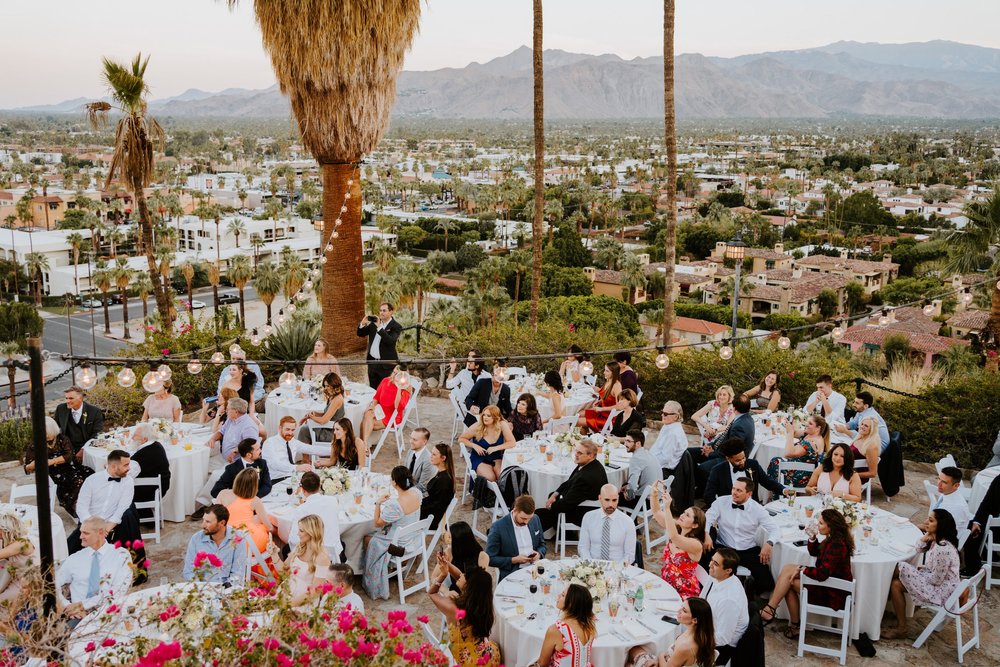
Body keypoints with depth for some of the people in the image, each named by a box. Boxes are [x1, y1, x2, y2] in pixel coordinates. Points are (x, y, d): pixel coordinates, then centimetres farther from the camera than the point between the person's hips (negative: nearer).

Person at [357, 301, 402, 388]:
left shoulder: (396, 326, -10)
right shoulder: (374, 322, 7)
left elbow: (390, 341, -26)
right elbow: (360, 334, 10)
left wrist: (379, 327, -31)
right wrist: (362, 324, -10)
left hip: (386, 365, -6)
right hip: (372, 362, 6)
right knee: (373, 390, 12)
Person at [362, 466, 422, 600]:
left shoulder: (394, 505, -36)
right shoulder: (416, 492, -16)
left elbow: (377, 523, -19)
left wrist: (378, 503, -14)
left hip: (399, 544, -7)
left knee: (368, 539, 19)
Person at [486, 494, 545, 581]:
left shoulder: (535, 519, 3)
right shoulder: (498, 528, -13)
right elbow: (490, 559, -7)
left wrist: (539, 554, -4)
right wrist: (514, 560, -16)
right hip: (510, 575, -5)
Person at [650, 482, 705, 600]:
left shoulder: (696, 544, -20)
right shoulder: (676, 529, 2)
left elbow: (674, 537, -38)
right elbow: (657, 512, -1)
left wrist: (667, 508, -43)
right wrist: (654, 494, -20)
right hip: (665, 585, 7)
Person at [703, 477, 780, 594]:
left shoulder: (757, 509, 0)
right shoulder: (721, 502, -1)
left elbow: (775, 530, 0)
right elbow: (706, 520, -4)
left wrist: (769, 543, -22)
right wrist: (706, 535, -26)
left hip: (749, 551, 1)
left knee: (766, 583, -15)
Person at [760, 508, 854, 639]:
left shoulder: (837, 546, -25)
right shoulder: (833, 540, 6)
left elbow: (822, 574, -31)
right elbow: (814, 552, 21)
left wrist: (802, 569, -14)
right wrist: (812, 538, 1)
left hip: (832, 595, -10)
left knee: (788, 571, -11)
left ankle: (770, 610, 1)